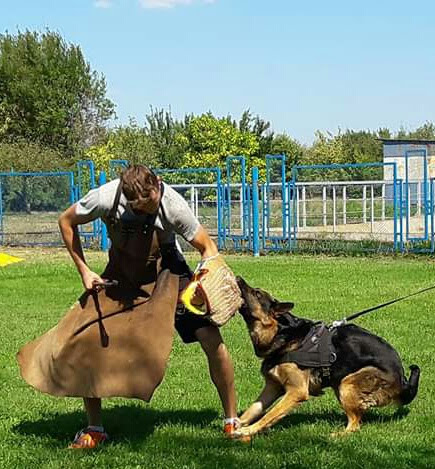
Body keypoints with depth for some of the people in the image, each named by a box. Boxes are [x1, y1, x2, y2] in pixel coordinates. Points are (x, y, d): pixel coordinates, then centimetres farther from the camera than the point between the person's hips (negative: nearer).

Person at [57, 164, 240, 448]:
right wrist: (84, 271, -11)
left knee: (212, 338, -13)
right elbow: (66, 222, -8)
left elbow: (207, 247, -17)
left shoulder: (173, 204, -30)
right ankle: (95, 428, 7)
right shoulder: (105, 198, -28)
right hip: (122, 273, 1)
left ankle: (232, 421, 6)